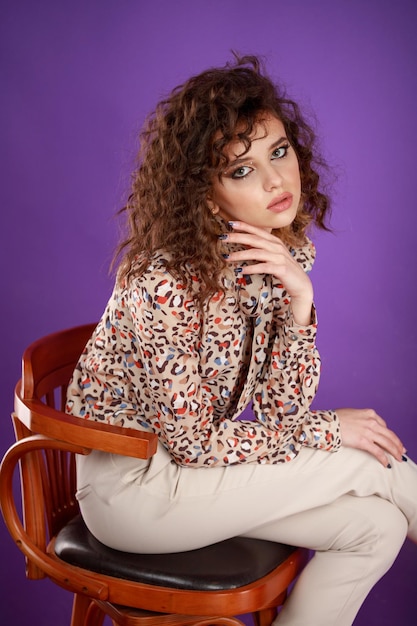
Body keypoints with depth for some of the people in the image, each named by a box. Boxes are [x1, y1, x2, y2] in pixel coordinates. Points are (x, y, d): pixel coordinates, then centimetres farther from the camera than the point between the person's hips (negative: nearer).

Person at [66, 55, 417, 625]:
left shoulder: (287, 252, -4)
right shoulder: (169, 280, -27)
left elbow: (284, 409, -6)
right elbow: (193, 441, -20)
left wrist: (299, 299, -22)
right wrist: (330, 430, -13)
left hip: (190, 460, 7)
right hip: (132, 487, -7)